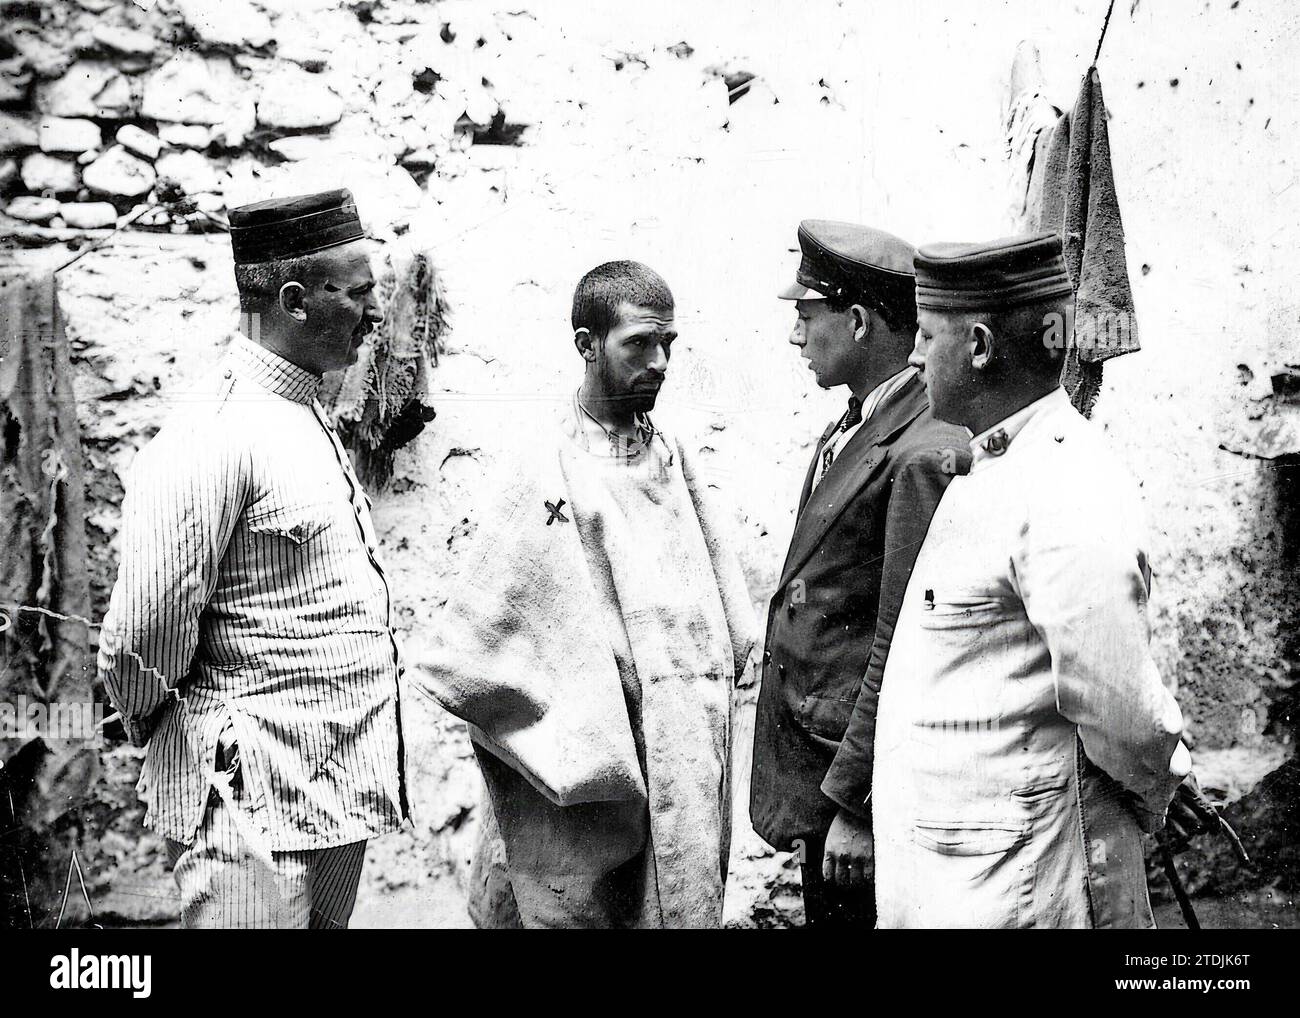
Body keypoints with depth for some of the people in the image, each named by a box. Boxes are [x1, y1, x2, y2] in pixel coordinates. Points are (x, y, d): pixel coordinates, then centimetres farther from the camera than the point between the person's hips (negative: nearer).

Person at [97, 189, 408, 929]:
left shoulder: (311, 420, 12)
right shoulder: (214, 438, -18)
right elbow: (139, 640, -19)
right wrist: (177, 738, -2)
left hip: (339, 799, 9)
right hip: (254, 808, -9)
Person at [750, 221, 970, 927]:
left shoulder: (926, 455, -21)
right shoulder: (853, 425, 9)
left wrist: (855, 806, -18)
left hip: (859, 769, -9)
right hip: (814, 760, 9)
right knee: (826, 914, 20)